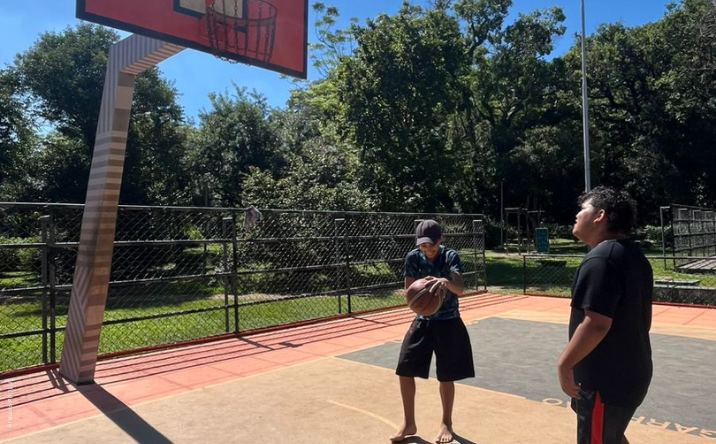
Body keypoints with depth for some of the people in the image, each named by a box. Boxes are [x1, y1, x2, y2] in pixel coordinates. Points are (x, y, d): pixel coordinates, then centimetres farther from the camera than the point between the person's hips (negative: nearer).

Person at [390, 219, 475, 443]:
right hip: (423, 321, 3)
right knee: (405, 370, 0)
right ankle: (409, 423, 18)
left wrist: (446, 282, -49)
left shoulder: (451, 256, -14)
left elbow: (459, 289, -28)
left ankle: (446, 423, 28)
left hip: (448, 324, -3)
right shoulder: (413, 257, -6)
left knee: (446, 376, 5)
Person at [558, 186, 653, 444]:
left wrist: (565, 364, -18)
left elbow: (596, 324, -27)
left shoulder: (600, 259, -22)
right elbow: (642, 320, 16)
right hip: (630, 373, 10)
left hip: (605, 380, -10)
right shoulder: (635, 256, 9)